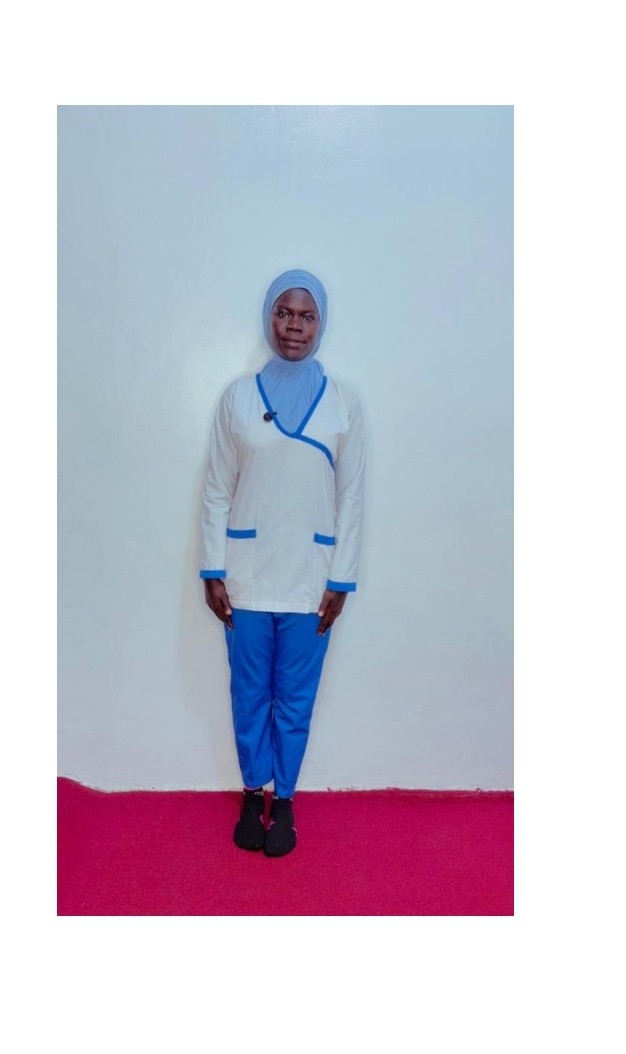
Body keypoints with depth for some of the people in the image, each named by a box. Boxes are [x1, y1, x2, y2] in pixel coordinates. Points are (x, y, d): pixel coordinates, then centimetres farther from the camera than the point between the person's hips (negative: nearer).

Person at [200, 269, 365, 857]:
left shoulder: (344, 403, 0)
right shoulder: (238, 396, 1)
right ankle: (253, 795, 33)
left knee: (295, 701, 11)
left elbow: (351, 498, 0)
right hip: (247, 578, 1)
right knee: (249, 695, 12)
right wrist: (213, 572, -2)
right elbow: (217, 490, 2)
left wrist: (340, 581, -3)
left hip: (310, 581, 0)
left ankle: (284, 801, 30)